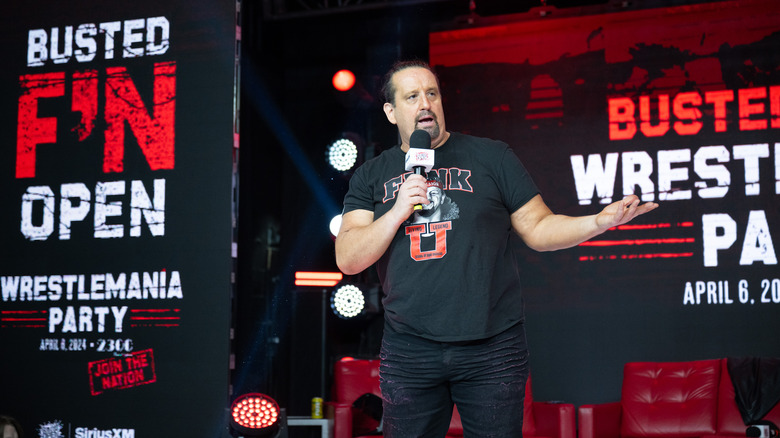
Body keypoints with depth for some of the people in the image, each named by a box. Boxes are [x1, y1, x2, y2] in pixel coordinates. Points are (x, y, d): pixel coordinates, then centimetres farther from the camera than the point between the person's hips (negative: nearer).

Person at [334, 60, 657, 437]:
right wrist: (398, 211, -13)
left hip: (493, 349, -1)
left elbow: (537, 228, 5)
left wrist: (600, 221, -11)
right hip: (409, 352, 1)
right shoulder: (370, 176, 9)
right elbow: (348, 260, 1)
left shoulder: (491, 157, 7)